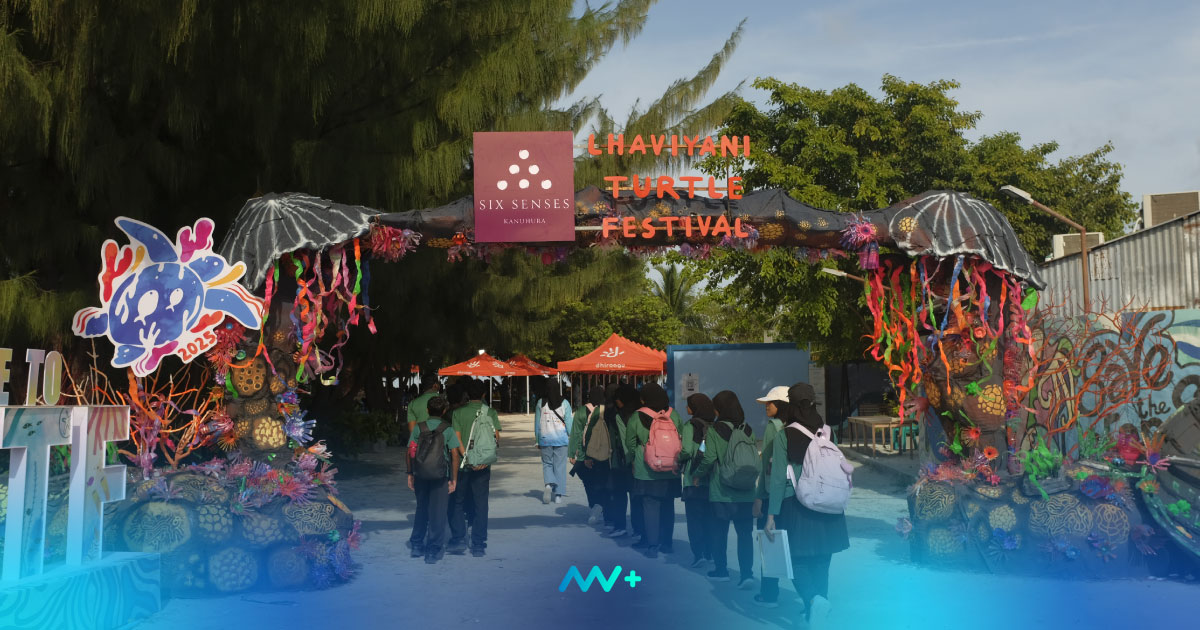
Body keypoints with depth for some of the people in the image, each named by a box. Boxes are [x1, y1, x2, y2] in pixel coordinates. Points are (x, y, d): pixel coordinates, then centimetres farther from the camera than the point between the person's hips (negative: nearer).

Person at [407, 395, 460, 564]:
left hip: (420, 475, 2)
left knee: (421, 510, 19)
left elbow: (410, 452, 1)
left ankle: (417, 545, 25)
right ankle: (432, 551, 5)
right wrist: (454, 479, -3)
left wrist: (410, 474, 9)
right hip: (441, 476, -2)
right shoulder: (448, 429, -4)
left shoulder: (418, 428, 1)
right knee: (437, 513, 5)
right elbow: (455, 455, -8)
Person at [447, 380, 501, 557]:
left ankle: (458, 539, 6)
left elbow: (457, 438, -11)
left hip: (463, 463, -1)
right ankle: (478, 545, 7)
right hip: (483, 465, 1)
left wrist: (467, 458, -15)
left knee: (457, 502, 13)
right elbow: (497, 438, -5)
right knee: (480, 504, 7)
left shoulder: (458, 413, -2)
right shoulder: (491, 413, 1)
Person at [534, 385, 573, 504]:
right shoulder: (564, 403, 1)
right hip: (561, 438, 0)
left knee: (547, 464, 12)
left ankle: (549, 484, -15)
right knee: (560, 466, 5)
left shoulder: (541, 403, 4)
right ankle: (558, 495, 4)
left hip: (545, 438, 1)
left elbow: (537, 422, 7)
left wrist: (537, 440, 13)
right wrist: (571, 437, 3)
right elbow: (569, 422, -2)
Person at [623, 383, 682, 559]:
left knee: (650, 507, 3)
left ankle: (652, 546, 5)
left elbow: (630, 444, -1)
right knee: (668, 506, 14)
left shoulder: (637, 417, -9)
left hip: (646, 471, -3)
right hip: (671, 471, 3)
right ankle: (667, 542, 24)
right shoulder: (673, 414, -2)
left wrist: (635, 458, 17)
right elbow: (681, 438, 5)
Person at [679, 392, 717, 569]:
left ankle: (698, 553, -8)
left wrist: (678, 458, 2)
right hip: (711, 479, 5)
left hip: (694, 479, -5)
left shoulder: (691, 426, -11)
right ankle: (709, 551, 21)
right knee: (709, 516, 15)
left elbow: (687, 451, -17)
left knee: (694, 516, 0)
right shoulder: (714, 425, 3)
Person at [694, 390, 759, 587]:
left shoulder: (715, 430, -10)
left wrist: (698, 474, 4)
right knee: (745, 532, 5)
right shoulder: (748, 430, 2)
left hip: (721, 492, -3)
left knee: (719, 531, 12)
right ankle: (746, 572, -5)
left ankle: (721, 570, 21)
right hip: (745, 494, 3)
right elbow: (755, 459, 6)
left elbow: (709, 459, -13)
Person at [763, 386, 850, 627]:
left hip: (796, 506, -4)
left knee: (798, 559, 4)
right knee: (821, 560, 15)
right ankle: (819, 604, 23)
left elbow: (778, 477, -11)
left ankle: (814, 599, -20)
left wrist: (771, 515, -8)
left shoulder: (784, 436, -9)